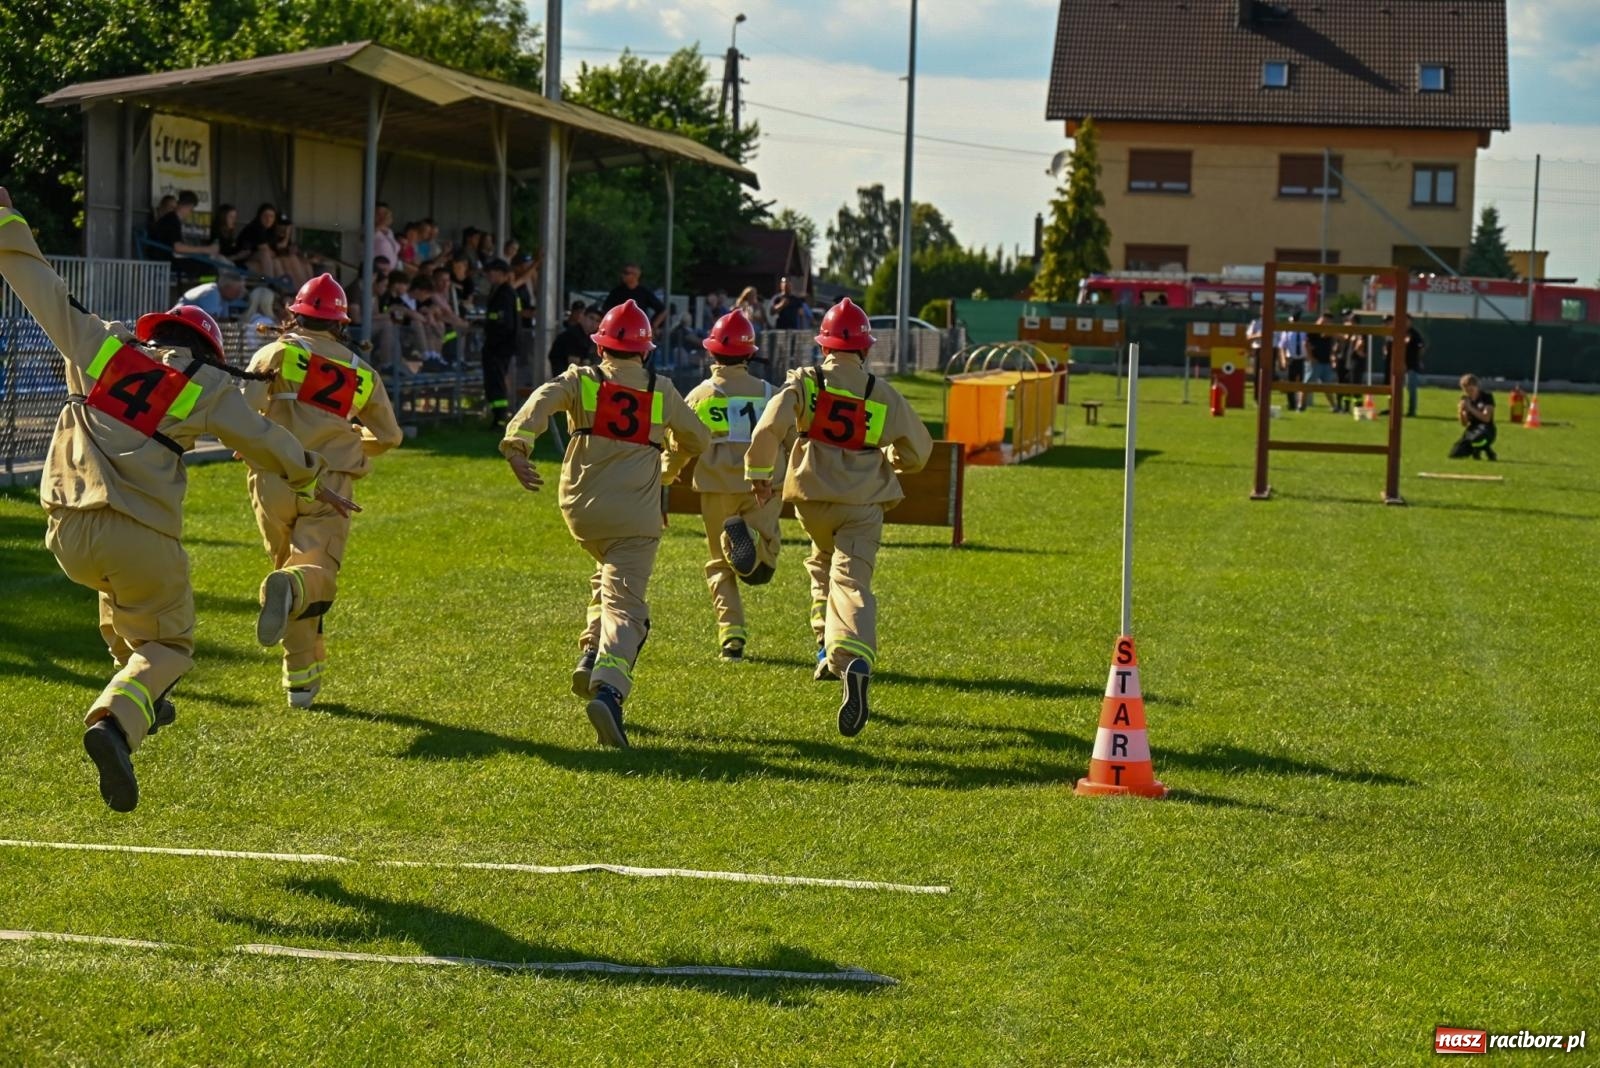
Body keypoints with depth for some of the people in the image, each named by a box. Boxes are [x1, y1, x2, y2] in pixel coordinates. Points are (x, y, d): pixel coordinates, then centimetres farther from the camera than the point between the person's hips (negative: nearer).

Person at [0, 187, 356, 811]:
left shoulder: (99, 344, 12)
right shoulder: (206, 385, 6)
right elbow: (263, 441, 15)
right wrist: (312, 482, 32)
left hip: (68, 531, 4)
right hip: (140, 536, -4)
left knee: (121, 592, 36)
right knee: (165, 645, 8)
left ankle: (144, 698, 39)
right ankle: (116, 719, -21)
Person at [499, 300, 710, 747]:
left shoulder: (581, 381, 6)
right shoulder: (663, 393, 9)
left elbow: (542, 401, -15)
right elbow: (697, 440, 22)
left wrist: (517, 445, -26)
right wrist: (669, 445, 43)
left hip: (582, 509, 3)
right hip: (636, 518, -2)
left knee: (610, 573, 31)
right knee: (625, 605, -10)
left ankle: (592, 657, 15)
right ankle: (608, 689, -34)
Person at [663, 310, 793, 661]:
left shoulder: (699, 395, 5)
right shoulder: (769, 393, 7)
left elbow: (678, 446, 10)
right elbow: (792, 439, 10)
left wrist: (663, 479, 27)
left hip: (718, 487, 0)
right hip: (763, 484, 0)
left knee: (721, 566, 13)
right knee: (760, 568, 2)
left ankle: (731, 635, 0)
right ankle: (751, 540, -32)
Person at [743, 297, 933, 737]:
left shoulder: (804, 382, -2)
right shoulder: (882, 394, 2)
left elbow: (769, 426, -15)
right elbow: (918, 449, 12)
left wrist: (759, 472, 0)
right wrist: (888, 461, 33)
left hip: (812, 496, 1)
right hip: (863, 502, -1)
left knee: (822, 565, 29)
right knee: (852, 581, -12)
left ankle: (827, 647, 26)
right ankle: (855, 659, -36)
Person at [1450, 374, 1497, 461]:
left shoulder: (1487, 396, -10)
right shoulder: (1465, 398, 5)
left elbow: (1486, 418, -19)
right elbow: (1464, 424, 6)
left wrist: (1470, 408, -23)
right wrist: (1461, 411, -14)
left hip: (1486, 430, -6)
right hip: (1472, 429, 6)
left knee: (1475, 438, -42)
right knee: (1454, 454, -9)